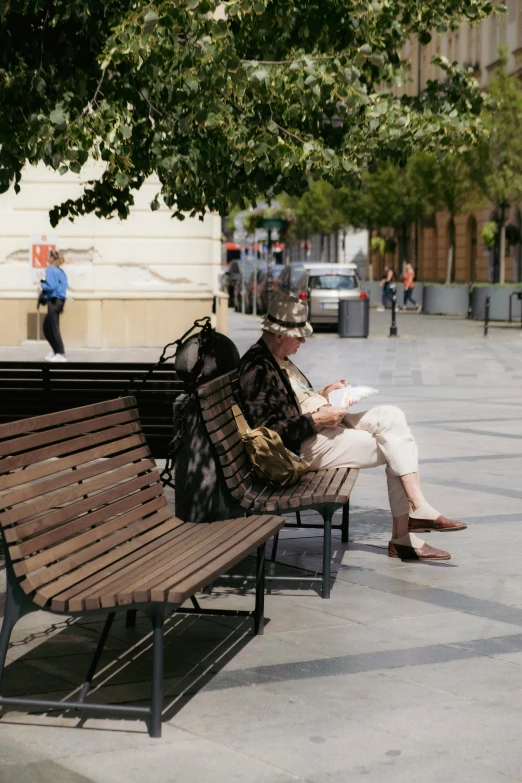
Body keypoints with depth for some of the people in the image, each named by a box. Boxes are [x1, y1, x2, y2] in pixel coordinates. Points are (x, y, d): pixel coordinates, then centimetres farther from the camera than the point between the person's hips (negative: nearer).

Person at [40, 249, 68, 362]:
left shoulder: (50, 270, -12)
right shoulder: (61, 271, 14)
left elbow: (50, 286, -20)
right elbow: (63, 286, 14)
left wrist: (42, 284, -2)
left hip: (53, 301, -9)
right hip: (60, 300, 9)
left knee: (54, 328, -3)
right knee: (47, 327, 18)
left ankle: (61, 355, -3)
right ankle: (54, 350, 23)